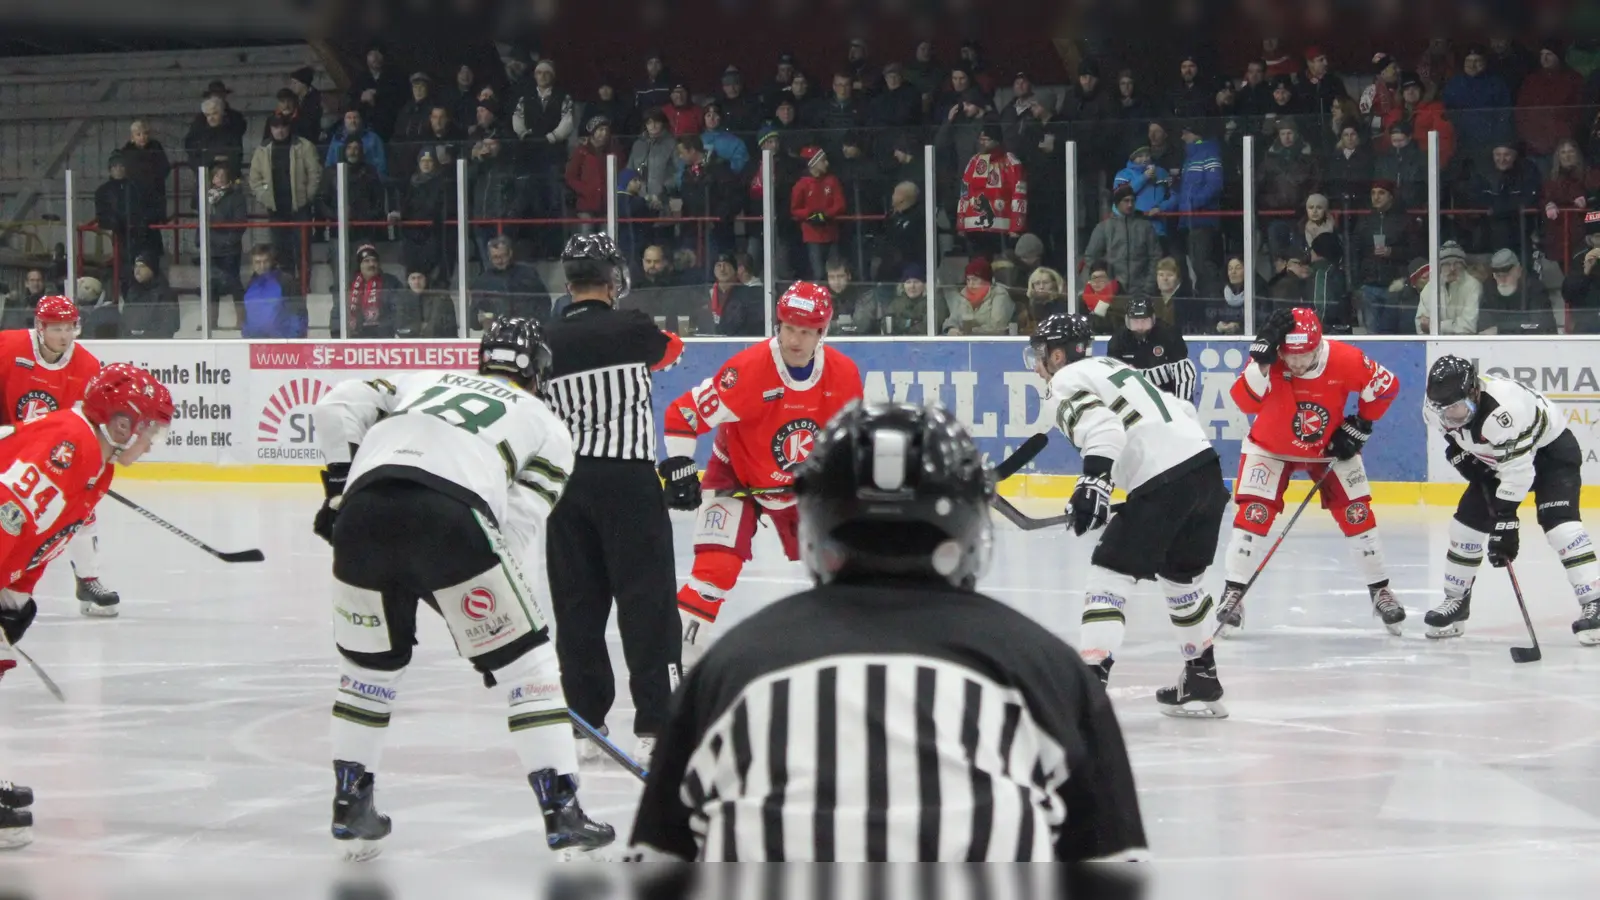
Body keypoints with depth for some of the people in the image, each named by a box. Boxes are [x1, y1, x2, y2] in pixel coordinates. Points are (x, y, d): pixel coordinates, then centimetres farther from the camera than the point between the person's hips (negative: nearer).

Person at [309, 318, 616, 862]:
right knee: (525, 663, 10)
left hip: (362, 510, 4)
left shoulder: (422, 383, 37)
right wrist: (516, 625, 17)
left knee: (369, 663, 25)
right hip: (450, 515, -4)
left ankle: (351, 809, 28)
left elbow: (337, 406, 21)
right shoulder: (546, 425, 27)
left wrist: (340, 485, 26)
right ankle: (563, 816, 6)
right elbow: (520, 528, 14)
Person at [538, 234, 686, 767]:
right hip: (628, 478, -4)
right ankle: (656, 726, -8)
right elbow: (668, 351, 17)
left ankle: (584, 725, 14)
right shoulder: (631, 329, -6)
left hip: (569, 482, 4)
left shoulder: (545, 343, 4)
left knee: (578, 603, 11)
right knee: (647, 601, -3)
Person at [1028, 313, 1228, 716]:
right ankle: (1202, 683, 34)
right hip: (1205, 464, 9)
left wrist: (1093, 479, -30)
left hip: (1164, 482, -9)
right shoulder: (1113, 366, 29)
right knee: (1180, 574, 26)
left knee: (1111, 572, -5)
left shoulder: (1068, 380, 2)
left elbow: (1100, 424, -19)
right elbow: (1184, 410, 29)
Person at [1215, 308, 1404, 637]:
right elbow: (1246, 401, -46)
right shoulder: (1267, 361, -30)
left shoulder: (1345, 360, -28)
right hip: (1271, 447, -1)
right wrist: (1262, 358, -56)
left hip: (1329, 446, 1)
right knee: (1254, 512, -15)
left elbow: (1387, 385, -11)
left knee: (1356, 512, -4)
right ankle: (1233, 592, -6)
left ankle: (1380, 590, 12)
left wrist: (1360, 425, -11)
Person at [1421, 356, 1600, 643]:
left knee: (1558, 521, -24)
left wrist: (1505, 522, -39)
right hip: (1496, 456, 8)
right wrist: (1461, 453, -6)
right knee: (1468, 520, 3)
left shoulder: (1502, 408, -42)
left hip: (1552, 449, -7)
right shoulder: (1437, 409, -19)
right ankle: (1456, 600, 18)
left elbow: (1517, 471, -39)